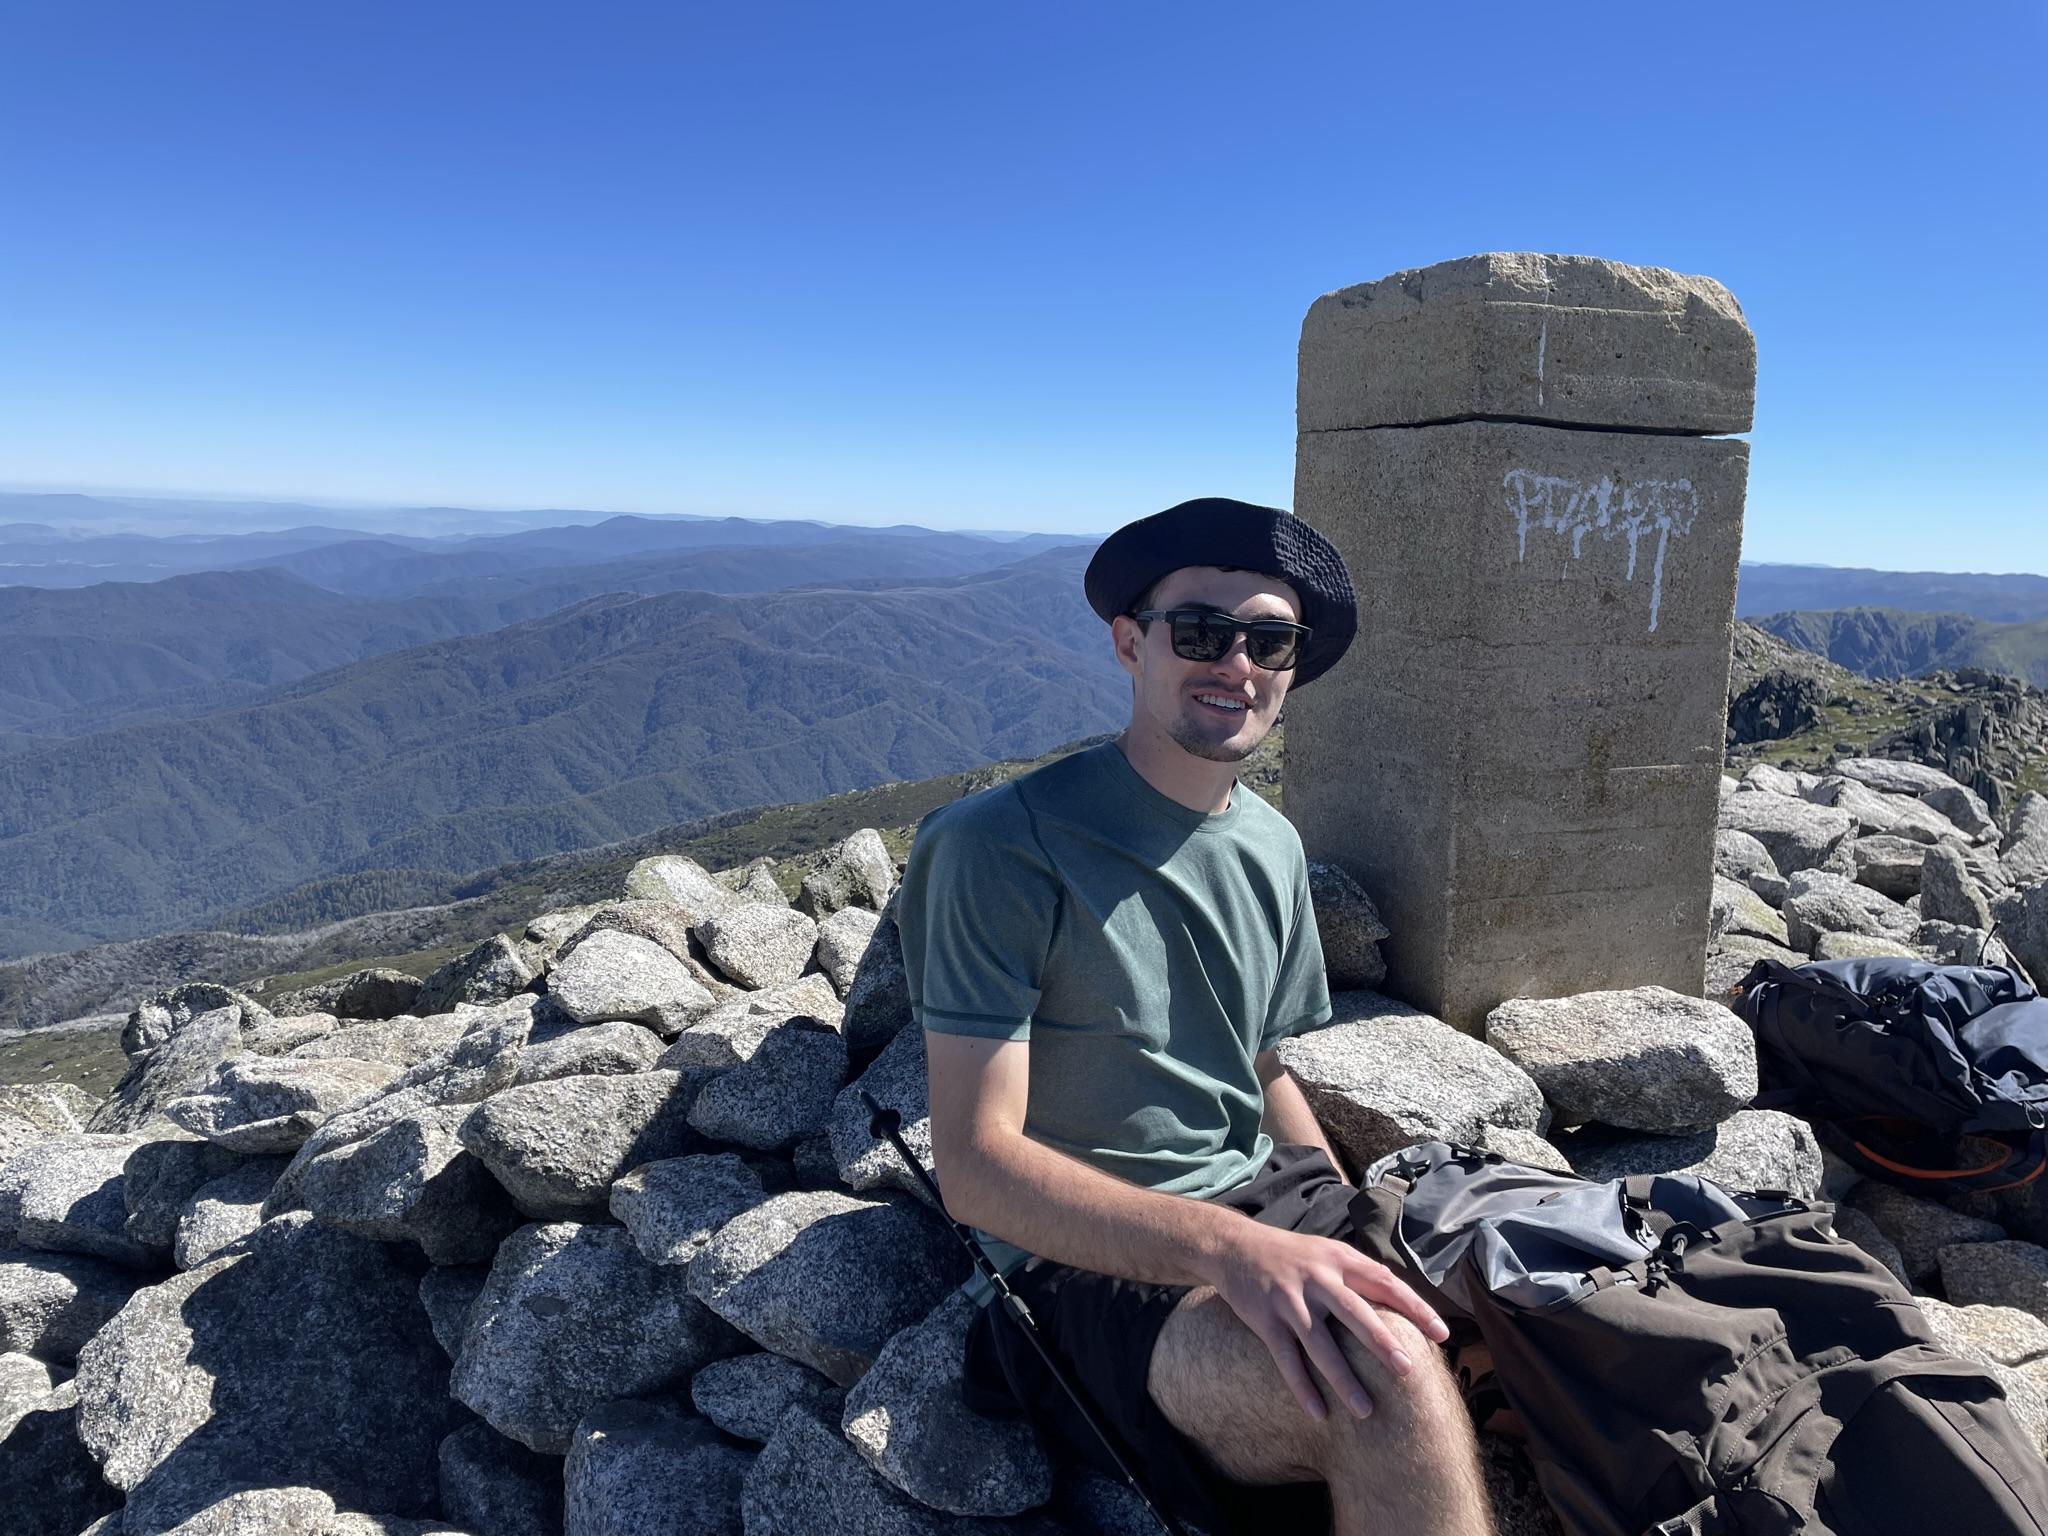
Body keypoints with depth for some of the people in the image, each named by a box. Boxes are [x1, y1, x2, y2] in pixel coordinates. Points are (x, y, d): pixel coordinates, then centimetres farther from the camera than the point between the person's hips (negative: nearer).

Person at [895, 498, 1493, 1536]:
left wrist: (1360, 1242, 3)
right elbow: (976, 1166, -18)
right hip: (1088, 1257, -7)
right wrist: (1231, 1248, -30)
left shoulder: (1271, 847, 8)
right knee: (1393, 1377, -33)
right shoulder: (1006, 846, -15)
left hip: (1268, 1203, 7)